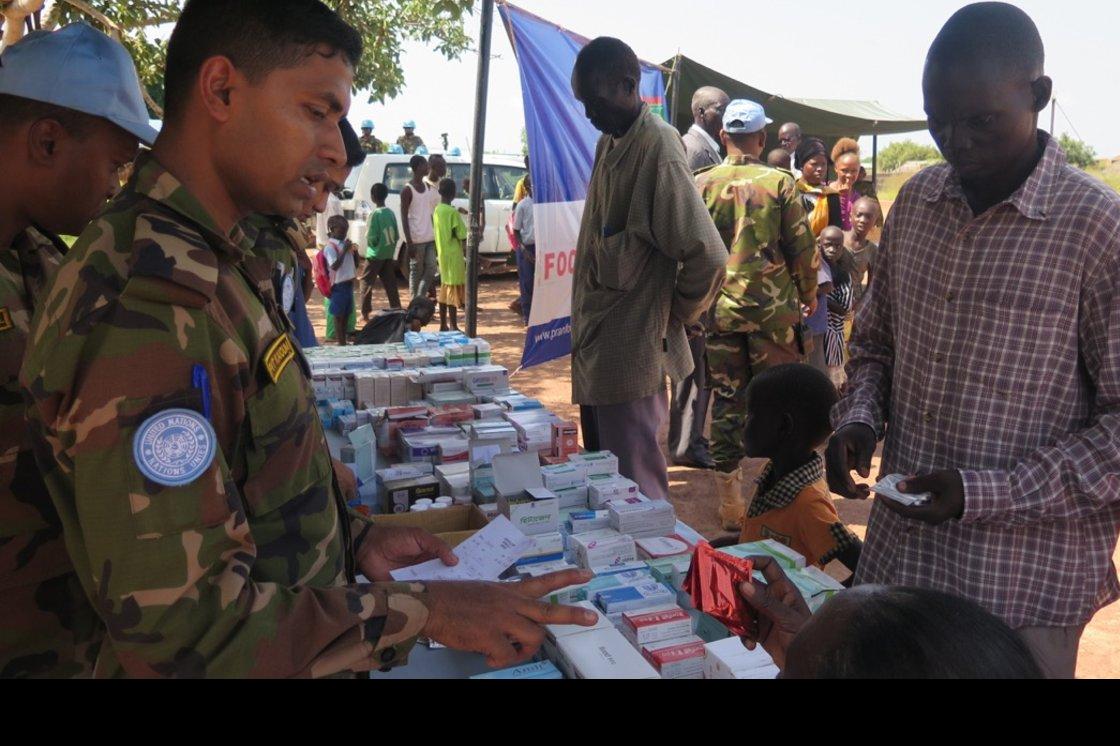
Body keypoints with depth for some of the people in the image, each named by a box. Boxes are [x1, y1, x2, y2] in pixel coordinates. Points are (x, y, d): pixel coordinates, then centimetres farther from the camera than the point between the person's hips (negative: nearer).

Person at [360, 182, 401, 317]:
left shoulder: (375, 214, -14)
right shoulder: (391, 213, 5)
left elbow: (372, 238, -17)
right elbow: (396, 236, 7)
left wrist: (368, 240, 4)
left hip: (375, 255, -6)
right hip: (389, 254, 6)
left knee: (366, 282, 2)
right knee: (390, 283, 10)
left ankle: (365, 313, 0)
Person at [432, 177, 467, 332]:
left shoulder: (437, 210, 8)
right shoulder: (453, 212, -15)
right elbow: (462, 237, -15)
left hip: (442, 255, 8)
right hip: (454, 256, -8)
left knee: (444, 290, 13)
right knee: (454, 290, -4)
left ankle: (443, 325, 17)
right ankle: (454, 327, -2)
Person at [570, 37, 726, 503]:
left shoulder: (658, 151, -18)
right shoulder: (609, 144, 11)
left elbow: (706, 256, -21)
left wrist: (672, 316, -6)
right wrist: (584, 332, 15)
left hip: (632, 352, -9)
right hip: (596, 343, 9)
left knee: (636, 490, 2)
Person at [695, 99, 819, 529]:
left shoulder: (701, 184, -1)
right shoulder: (779, 183, -5)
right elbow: (801, 246, -1)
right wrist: (808, 292, 14)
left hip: (720, 309, 2)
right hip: (774, 308, -1)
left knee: (726, 400, 8)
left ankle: (730, 505, 14)